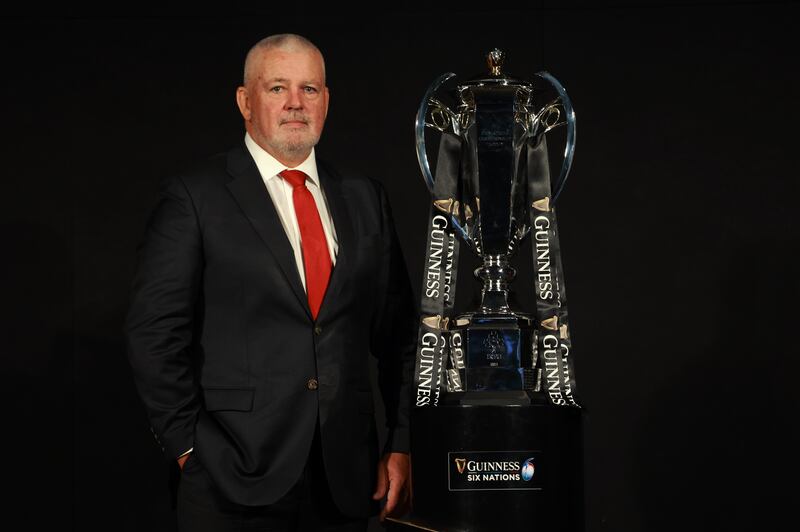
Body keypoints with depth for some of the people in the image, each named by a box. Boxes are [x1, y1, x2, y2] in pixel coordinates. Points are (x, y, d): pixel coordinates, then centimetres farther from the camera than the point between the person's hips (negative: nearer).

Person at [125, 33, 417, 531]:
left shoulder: (365, 198, 11)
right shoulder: (194, 197, -2)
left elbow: (399, 334, 12)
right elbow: (156, 334, -5)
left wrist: (402, 444, 6)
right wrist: (188, 444, -9)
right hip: (235, 478, -4)